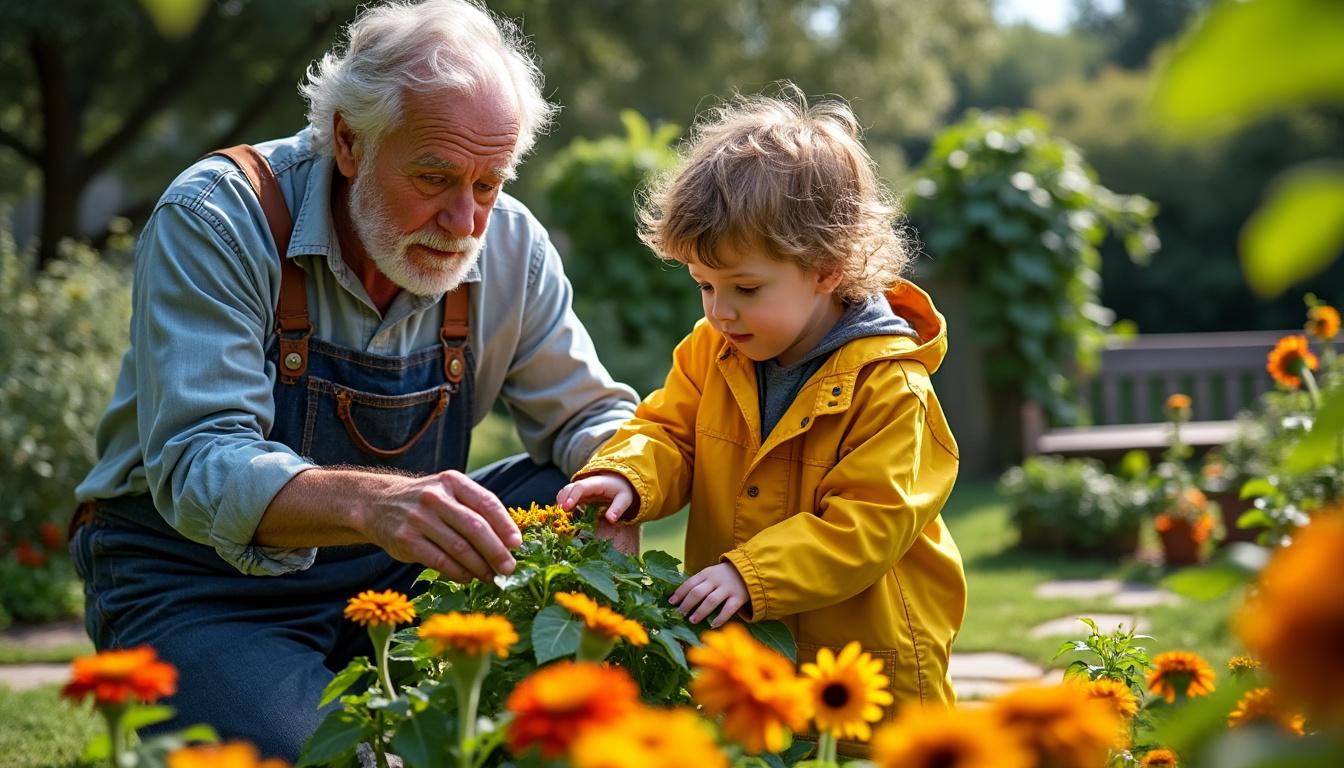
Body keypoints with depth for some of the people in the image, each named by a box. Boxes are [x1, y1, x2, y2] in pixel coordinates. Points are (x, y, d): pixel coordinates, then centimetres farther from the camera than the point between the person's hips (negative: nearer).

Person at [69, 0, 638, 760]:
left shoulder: (511, 246, -5)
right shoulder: (218, 219, -21)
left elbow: (592, 417, 3)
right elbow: (198, 466, -30)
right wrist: (370, 502, -51)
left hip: (396, 568, 5)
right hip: (201, 581, -5)